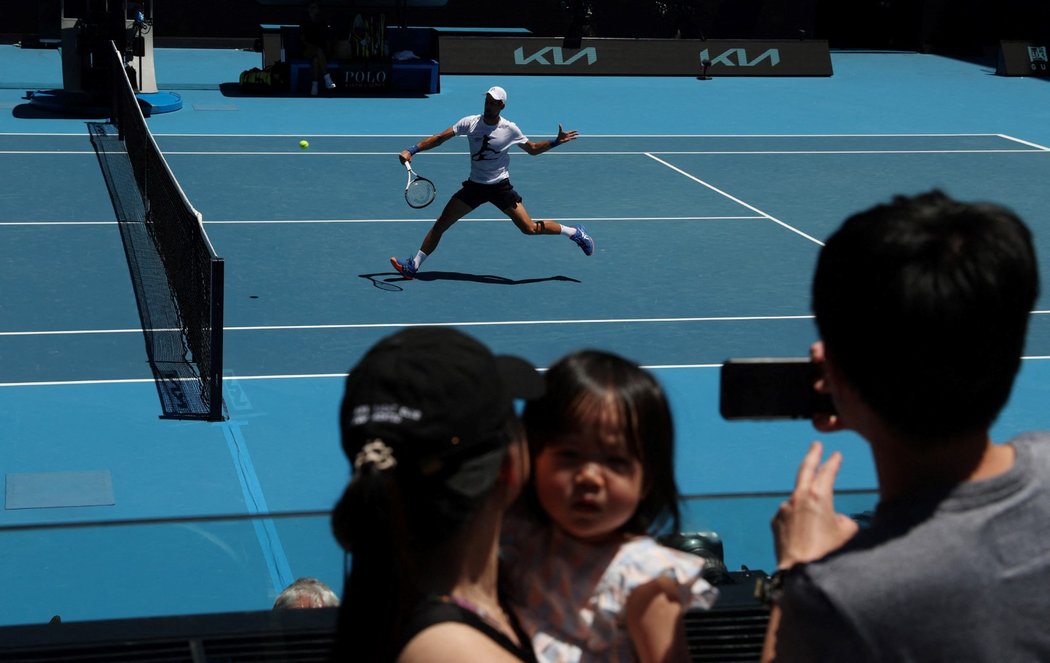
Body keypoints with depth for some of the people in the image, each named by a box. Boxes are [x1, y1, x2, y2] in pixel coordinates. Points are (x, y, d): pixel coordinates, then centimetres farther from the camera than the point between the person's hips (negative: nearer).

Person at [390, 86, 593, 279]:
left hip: (500, 186, -2)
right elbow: (439, 138, -5)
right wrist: (412, 151, -14)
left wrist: (556, 141, -9)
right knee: (440, 224, -5)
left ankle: (576, 233, 12)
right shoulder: (470, 122, -6)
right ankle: (413, 265, 3)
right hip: (474, 185, 2)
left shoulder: (510, 129, -8)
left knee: (530, 228, -10)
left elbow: (533, 149, 7)